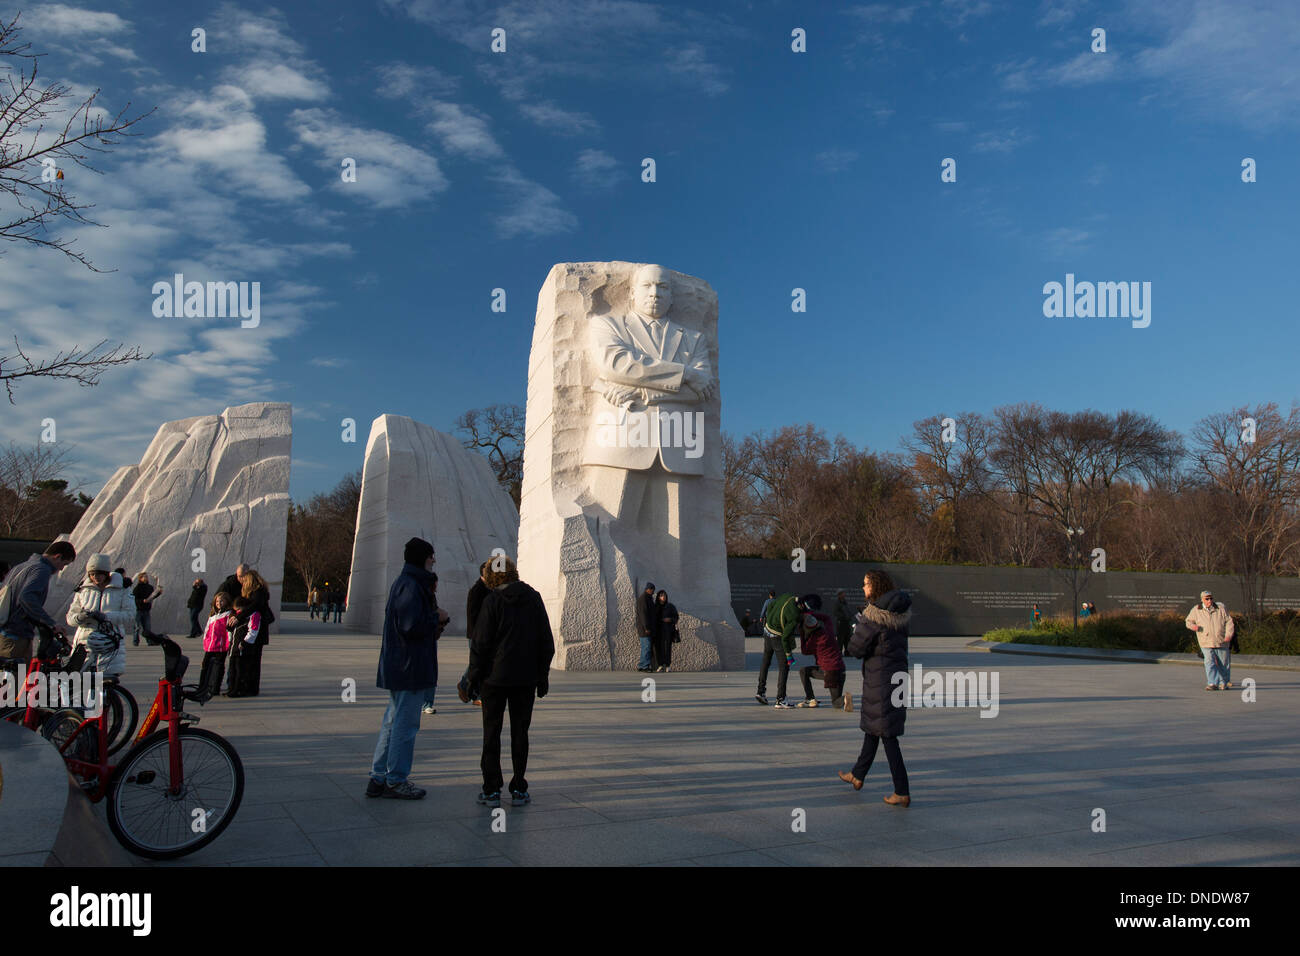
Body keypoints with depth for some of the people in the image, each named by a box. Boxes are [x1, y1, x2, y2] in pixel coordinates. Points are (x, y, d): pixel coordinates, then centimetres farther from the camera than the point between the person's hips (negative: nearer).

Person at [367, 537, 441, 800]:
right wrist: (436, 616, -10)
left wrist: (432, 618, 9)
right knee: (405, 724, -1)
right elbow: (412, 626, -24)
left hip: (397, 667, 11)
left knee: (393, 721, 16)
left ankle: (378, 778, 23)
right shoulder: (410, 586, -18)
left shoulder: (402, 583, 14)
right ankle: (395, 781, 9)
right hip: (410, 668, -11)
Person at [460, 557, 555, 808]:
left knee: (491, 733, 8)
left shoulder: (492, 601, -8)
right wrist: (542, 676, 11)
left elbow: (481, 644, -9)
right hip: (526, 679, 3)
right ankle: (519, 790, 12)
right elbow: (547, 642, 5)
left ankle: (492, 790, 9)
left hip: (494, 677, -3)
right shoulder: (534, 598, 3)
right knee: (520, 732, 11)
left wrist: (472, 677, 0)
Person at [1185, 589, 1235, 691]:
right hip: (1206, 643, -1)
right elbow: (1189, 621, 12)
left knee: (1224, 664, 9)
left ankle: (1223, 683, 26)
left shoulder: (1221, 608, 6)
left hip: (1222, 642, 1)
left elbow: (1229, 622, 4)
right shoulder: (1196, 610, 5)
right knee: (1209, 663, -14)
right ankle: (1213, 683, -15)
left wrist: (1228, 635, -9)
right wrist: (1192, 626, -12)